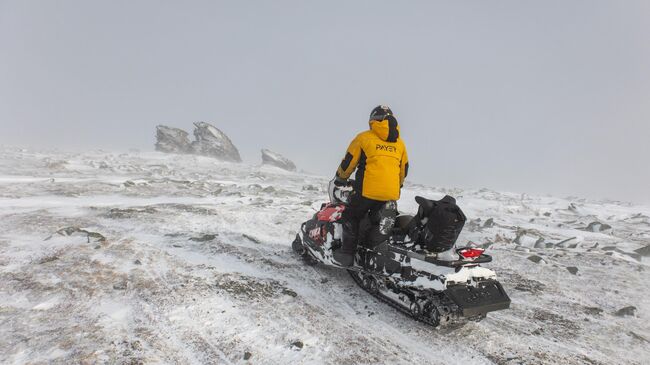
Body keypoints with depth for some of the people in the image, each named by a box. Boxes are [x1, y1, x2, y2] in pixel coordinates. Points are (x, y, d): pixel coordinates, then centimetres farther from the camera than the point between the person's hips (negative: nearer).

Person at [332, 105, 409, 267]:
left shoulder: (364, 138, 3)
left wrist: (340, 179, 23)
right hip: (391, 194, 5)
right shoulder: (400, 143, 17)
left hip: (368, 190, -4)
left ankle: (347, 254, 7)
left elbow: (348, 162, 6)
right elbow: (404, 170, 22)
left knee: (351, 217, 11)